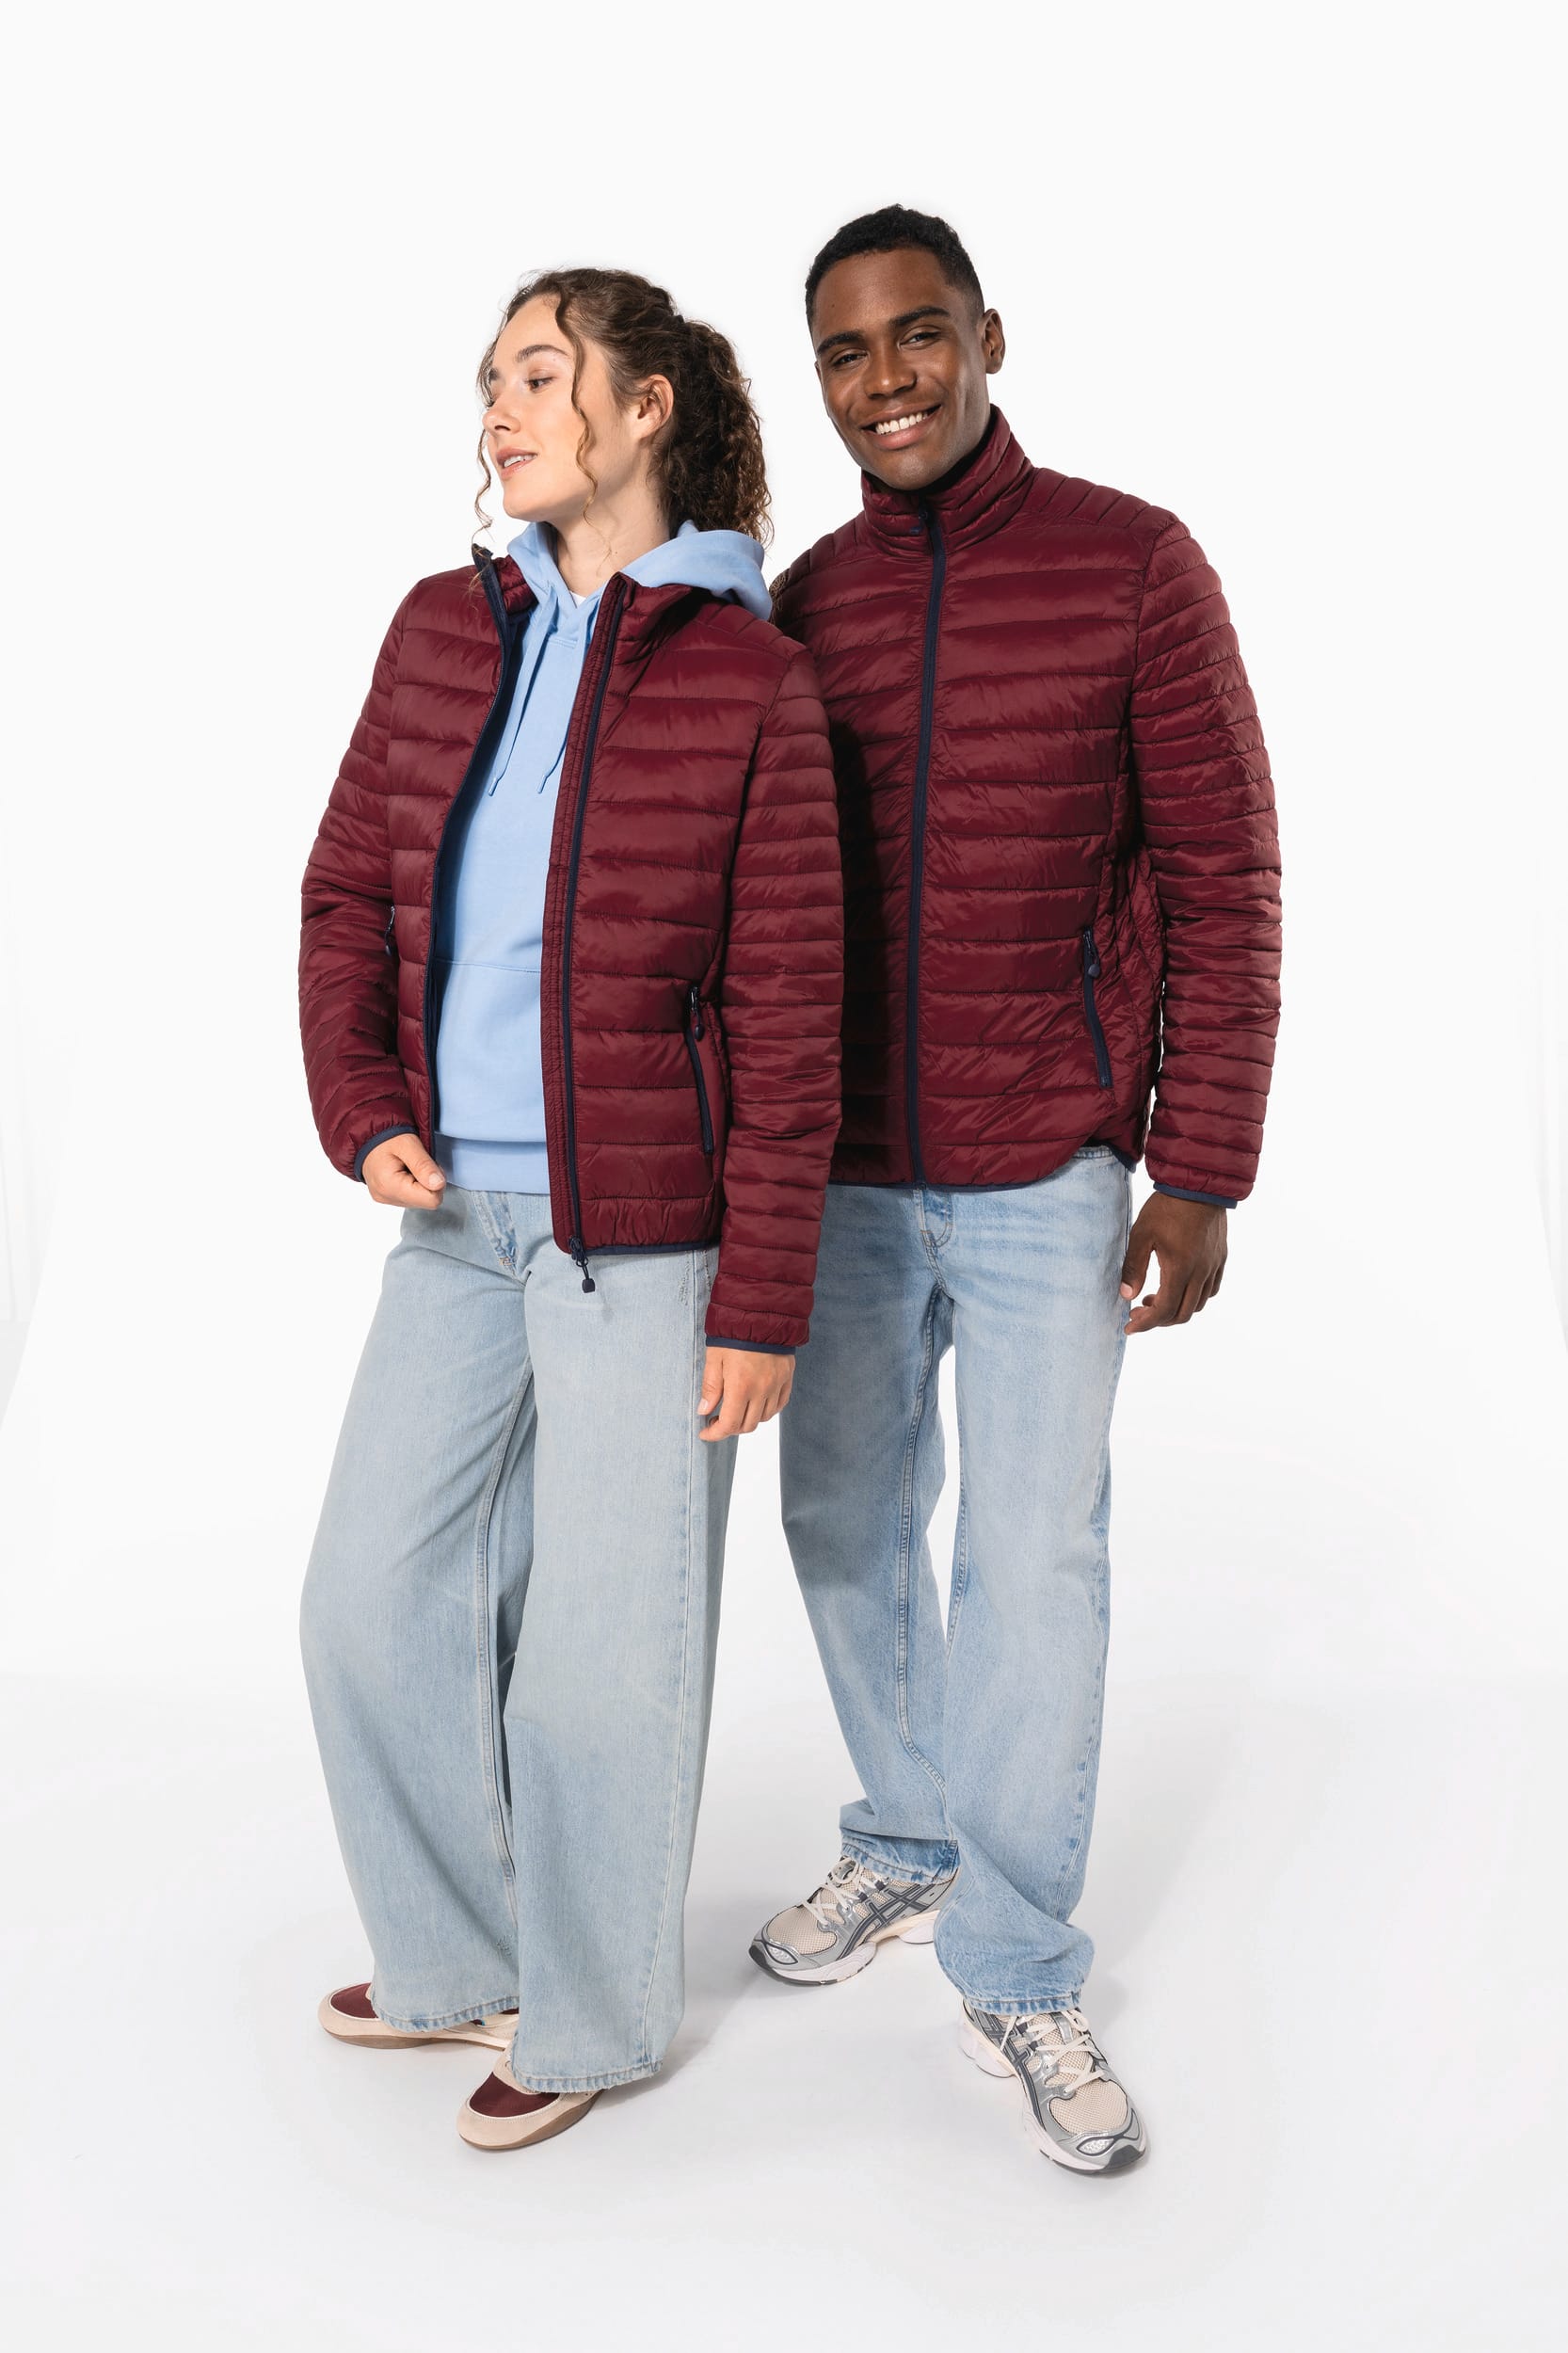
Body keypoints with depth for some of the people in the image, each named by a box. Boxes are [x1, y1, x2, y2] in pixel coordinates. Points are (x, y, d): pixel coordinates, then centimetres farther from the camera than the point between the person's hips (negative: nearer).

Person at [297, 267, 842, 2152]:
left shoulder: (746, 679, -8)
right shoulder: (445, 632, 7)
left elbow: (787, 1013, -9)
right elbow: (346, 894, 11)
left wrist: (761, 1302, -10)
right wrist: (361, 1115, -4)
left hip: (647, 1234, -6)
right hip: (458, 1216, 6)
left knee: (605, 1644, 5)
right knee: (372, 1598, 13)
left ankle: (594, 2017, 29)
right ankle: (464, 1962, 35)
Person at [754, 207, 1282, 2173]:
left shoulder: (1134, 564, -8)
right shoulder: (804, 608, 4)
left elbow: (1221, 884, -8)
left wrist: (1202, 1175, -12)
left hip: (1050, 1171, -4)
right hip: (841, 1168, 4)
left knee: (1034, 1560, -2)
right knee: (848, 1526, 13)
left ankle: (1016, 1970, 15)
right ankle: (908, 1847, 36)